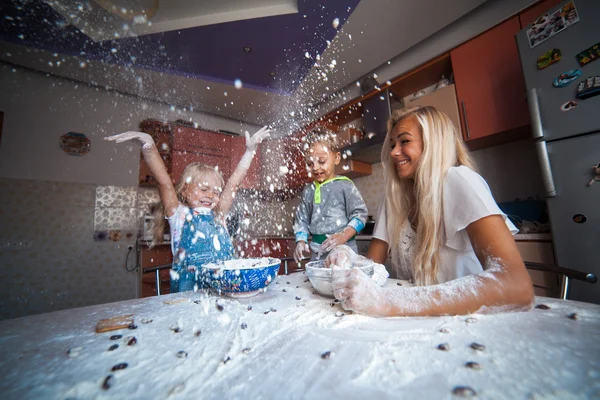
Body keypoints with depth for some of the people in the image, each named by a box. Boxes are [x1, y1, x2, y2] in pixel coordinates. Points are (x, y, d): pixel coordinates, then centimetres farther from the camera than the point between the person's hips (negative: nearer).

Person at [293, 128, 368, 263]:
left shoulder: (344, 185, -5)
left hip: (344, 249, -3)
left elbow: (360, 214, -5)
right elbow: (301, 219, 11)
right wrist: (301, 241, -3)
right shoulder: (308, 191, 8)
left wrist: (344, 236, -16)